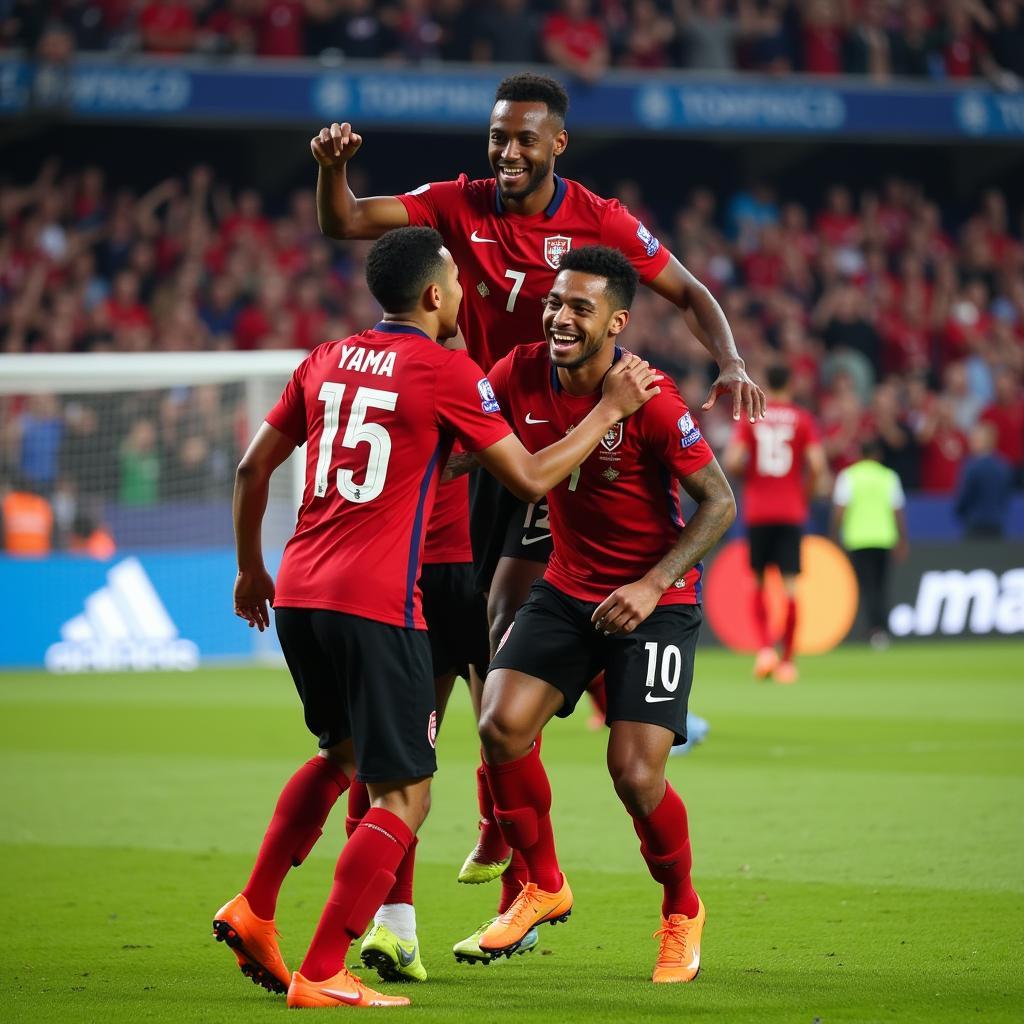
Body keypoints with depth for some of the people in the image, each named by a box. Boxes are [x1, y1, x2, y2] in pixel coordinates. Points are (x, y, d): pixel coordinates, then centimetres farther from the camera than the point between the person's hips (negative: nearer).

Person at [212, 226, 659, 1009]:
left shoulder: (327, 362, 12)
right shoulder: (447, 371, -6)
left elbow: (253, 467, 17)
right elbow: (532, 479, -3)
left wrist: (250, 567, 29)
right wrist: (610, 409, 8)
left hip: (296, 594, 7)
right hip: (375, 606, -7)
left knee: (342, 752, 29)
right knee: (404, 795, 1)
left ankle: (253, 910, 21)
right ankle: (322, 976, -5)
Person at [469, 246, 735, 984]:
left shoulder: (648, 402, -21)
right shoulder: (522, 375, -8)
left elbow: (719, 502, -16)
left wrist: (653, 586, -24)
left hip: (656, 600, -5)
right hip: (569, 586, 5)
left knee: (636, 772, -12)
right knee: (502, 726, -13)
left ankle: (683, 910, 17)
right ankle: (544, 887, 11)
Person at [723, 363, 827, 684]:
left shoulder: (749, 418, 2)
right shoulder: (803, 420, 0)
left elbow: (732, 462, -8)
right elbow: (817, 466, -9)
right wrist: (809, 489, 10)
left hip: (756, 511, 1)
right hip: (791, 511, -1)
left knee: (758, 582, 12)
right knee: (789, 584, -1)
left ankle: (764, 646, -5)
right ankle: (787, 659, -1)